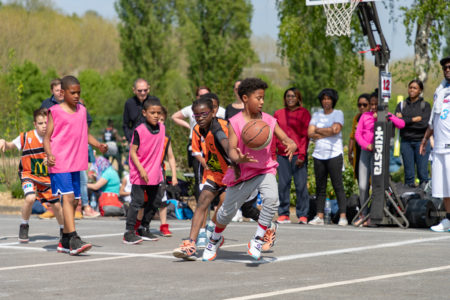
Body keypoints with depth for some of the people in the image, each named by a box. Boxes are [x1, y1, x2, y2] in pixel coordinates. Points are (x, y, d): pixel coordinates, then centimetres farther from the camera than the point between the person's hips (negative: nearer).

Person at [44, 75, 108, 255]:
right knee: (68, 197, -17)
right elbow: (47, 136, -2)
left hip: (76, 163, 7)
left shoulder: (81, 110, 13)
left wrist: (98, 145, 2)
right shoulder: (55, 111, -3)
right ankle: (74, 240, -24)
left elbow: (85, 134, 19)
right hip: (60, 162, -7)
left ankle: (65, 241, 20)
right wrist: (49, 154, -19)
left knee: (74, 201, 9)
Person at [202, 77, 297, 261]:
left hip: (265, 170, 1)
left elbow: (287, 140, -8)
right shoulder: (235, 123, -12)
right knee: (227, 211, 11)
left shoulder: (269, 121, -6)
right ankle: (215, 239, 44)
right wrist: (238, 159, -41)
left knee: (272, 199, -29)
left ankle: (257, 240, -14)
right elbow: (231, 150, -18)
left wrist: (291, 146, -33)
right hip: (242, 173, -1)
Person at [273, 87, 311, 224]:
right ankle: (283, 214, 9)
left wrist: (302, 154, -9)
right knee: (283, 184, 2)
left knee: (301, 185, -5)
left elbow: (305, 135, -1)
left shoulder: (303, 113, 3)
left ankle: (302, 215, 1)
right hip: (282, 154, 3)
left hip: (298, 155, -3)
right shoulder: (278, 114, 12)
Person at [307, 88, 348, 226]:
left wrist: (318, 130, -1)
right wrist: (327, 132, -5)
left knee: (338, 186, -9)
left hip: (334, 154, -4)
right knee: (320, 187, 3)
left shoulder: (338, 114, 6)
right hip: (319, 154, 4)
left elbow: (336, 129, -11)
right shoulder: (316, 115, 17)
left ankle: (343, 216, -10)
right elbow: (310, 133, 4)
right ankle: (319, 217, 4)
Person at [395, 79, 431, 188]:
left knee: (422, 172, -5)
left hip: (421, 141, -2)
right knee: (409, 172, 3)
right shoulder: (401, 105, 11)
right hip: (406, 142, 2)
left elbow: (425, 124, -11)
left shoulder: (425, 105, 3)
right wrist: (414, 119, -10)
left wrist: (405, 120, -8)